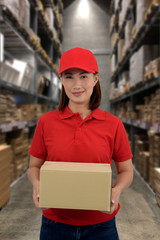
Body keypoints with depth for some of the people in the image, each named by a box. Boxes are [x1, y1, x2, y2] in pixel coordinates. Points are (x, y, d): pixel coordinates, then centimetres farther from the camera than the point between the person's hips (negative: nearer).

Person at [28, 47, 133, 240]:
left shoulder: (113, 124, -7)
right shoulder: (46, 122, -5)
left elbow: (126, 171, 2)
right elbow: (34, 166, 4)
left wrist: (117, 190, -17)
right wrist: (37, 184, -16)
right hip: (55, 222, 1)